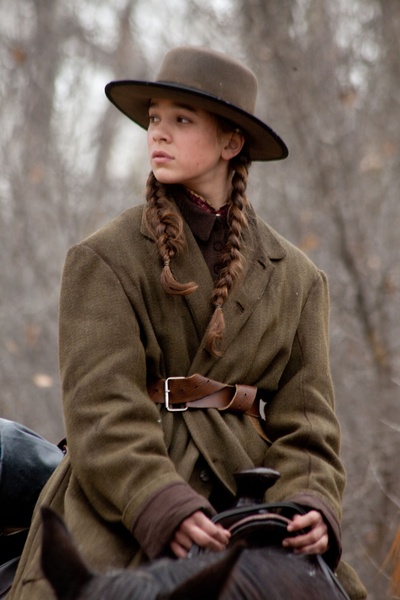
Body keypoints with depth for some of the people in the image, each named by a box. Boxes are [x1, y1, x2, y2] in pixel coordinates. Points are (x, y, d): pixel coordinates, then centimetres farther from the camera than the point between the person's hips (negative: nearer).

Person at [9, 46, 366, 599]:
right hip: (123, 517, -2)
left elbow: (305, 419, 6)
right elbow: (102, 411, -8)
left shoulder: (296, 278, 13)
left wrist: (309, 506, -14)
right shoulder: (103, 261, 3)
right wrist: (165, 509, -23)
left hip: (245, 503, 3)